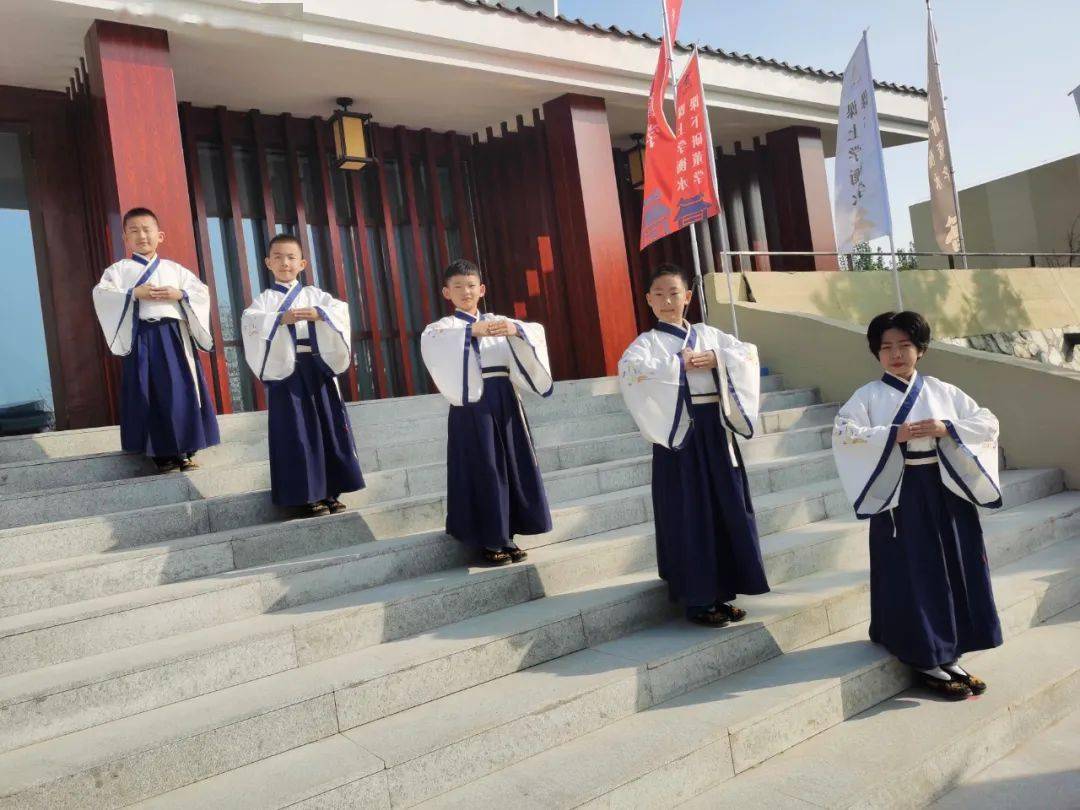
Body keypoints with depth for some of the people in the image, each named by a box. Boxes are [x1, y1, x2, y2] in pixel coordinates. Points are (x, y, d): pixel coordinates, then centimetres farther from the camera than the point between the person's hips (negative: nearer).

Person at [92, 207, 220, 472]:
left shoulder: (175, 269, 16)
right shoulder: (119, 269, 9)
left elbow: (202, 293, 11)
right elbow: (101, 295, -5)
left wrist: (180, 295, -6)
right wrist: (134, 293, -15)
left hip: (175, 335, 2)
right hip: (143, 337, -2)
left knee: (182, 390, -1)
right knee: (151, 395, -3)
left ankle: (185, 451, 8)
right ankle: (162, 454, 4)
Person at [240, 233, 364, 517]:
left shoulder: (314, 294, 14)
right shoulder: (265, 299, 7)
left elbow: (341, 308, -2)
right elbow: (249, 321, -13)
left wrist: (318, 313, -20)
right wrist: (281, 318, -28)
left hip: (317, 366, 3)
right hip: (285, 369, -2)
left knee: (328, 425, 3)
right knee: (297, 430, -2)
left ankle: (331, 490, 13)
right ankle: (308, 495, 4)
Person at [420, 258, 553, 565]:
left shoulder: (497, 321, 15)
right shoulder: (443, 326, 3)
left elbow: (536, 332, 1)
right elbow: (431, 340, -22)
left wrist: (515, 329, -20)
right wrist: (471, 330, -33)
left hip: (504, 401, 4)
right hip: (472, 404, -4)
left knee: (512, 466, 7)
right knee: (482, 471, -1)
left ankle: (506, 536, 19)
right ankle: (488, 541, 10)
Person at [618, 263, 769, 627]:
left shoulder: (708, 334, 13)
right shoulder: (648, 341, 0)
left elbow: (749, 352, 4)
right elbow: (629, 368, -21)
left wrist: (717, 359, -13)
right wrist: (681, 364, -16)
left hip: (715, 429, 5)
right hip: (680, 431, -5)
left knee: (727, 508, 7)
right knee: (690, 514, -1)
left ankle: (721, 592, 20)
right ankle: (697, 599, 9)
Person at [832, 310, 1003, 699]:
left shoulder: (943, 391, 8)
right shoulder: (868, 395, -1)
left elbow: (988, 422, 5)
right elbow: (843, 433, -14)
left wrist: (947, 428, -12)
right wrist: (893, 435, -21)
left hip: (946, 490, 4)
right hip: (900, 495, -4)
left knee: (954, 570, 9)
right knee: (913, 576, 1)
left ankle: (949, 655, 23)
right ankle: (925, 662, 13)